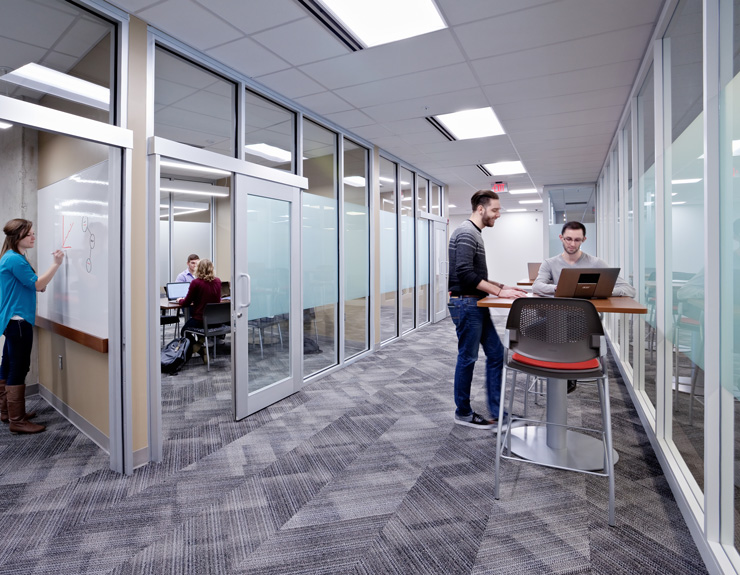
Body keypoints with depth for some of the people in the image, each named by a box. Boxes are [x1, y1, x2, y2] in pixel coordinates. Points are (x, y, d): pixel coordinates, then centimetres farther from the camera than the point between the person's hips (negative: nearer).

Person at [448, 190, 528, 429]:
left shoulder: (475, 234, 17)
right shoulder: (466, 233, -15)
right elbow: (465, 275, -24)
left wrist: (501, 287, 12)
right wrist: (499, 292, -21)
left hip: (477, 305, 10)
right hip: (466, 304, -10)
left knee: (496, 353, 12)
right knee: (468, 358, 2)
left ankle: (497, 411, 22)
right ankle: (463, 413, 19)